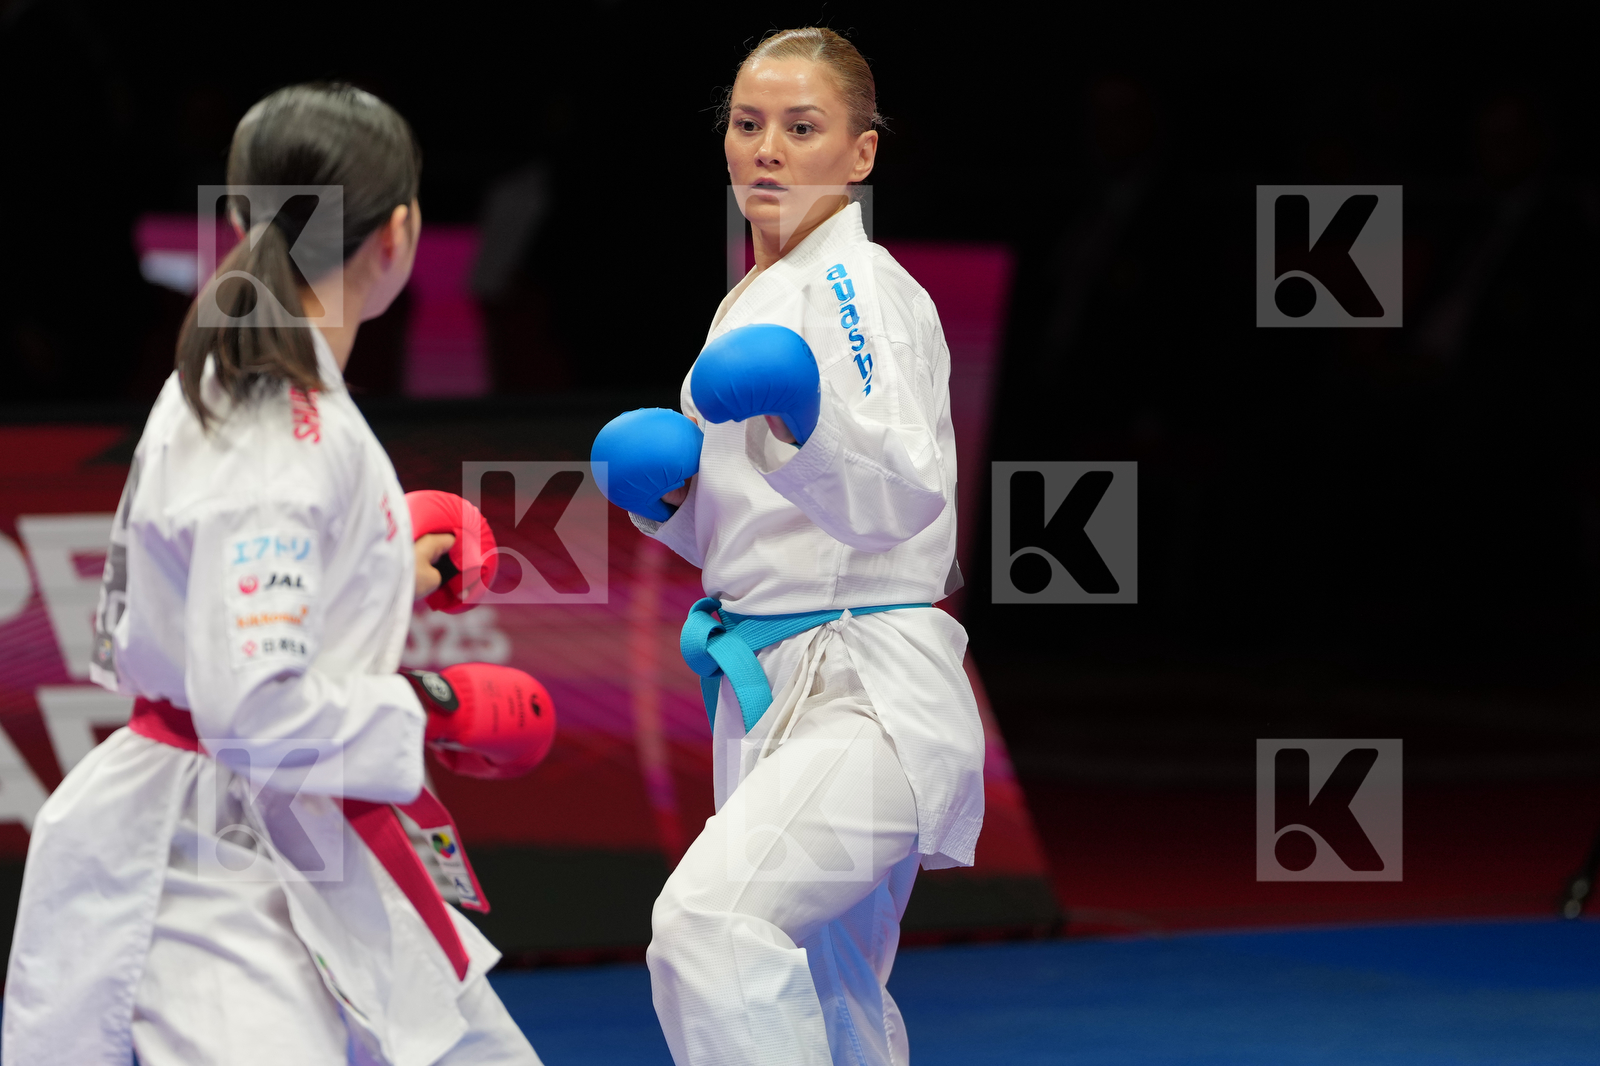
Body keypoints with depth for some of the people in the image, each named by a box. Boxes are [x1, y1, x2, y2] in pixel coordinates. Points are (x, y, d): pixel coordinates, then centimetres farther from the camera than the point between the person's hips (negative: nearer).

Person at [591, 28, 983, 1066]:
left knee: (708, 922, -31)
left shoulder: (861, 287, -11)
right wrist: (671, 490, 4)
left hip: (866, 695, -10)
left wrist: (807, 419, -44)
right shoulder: (753, 300, 17)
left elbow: (901, 495, -26)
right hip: (771, 695, 10)